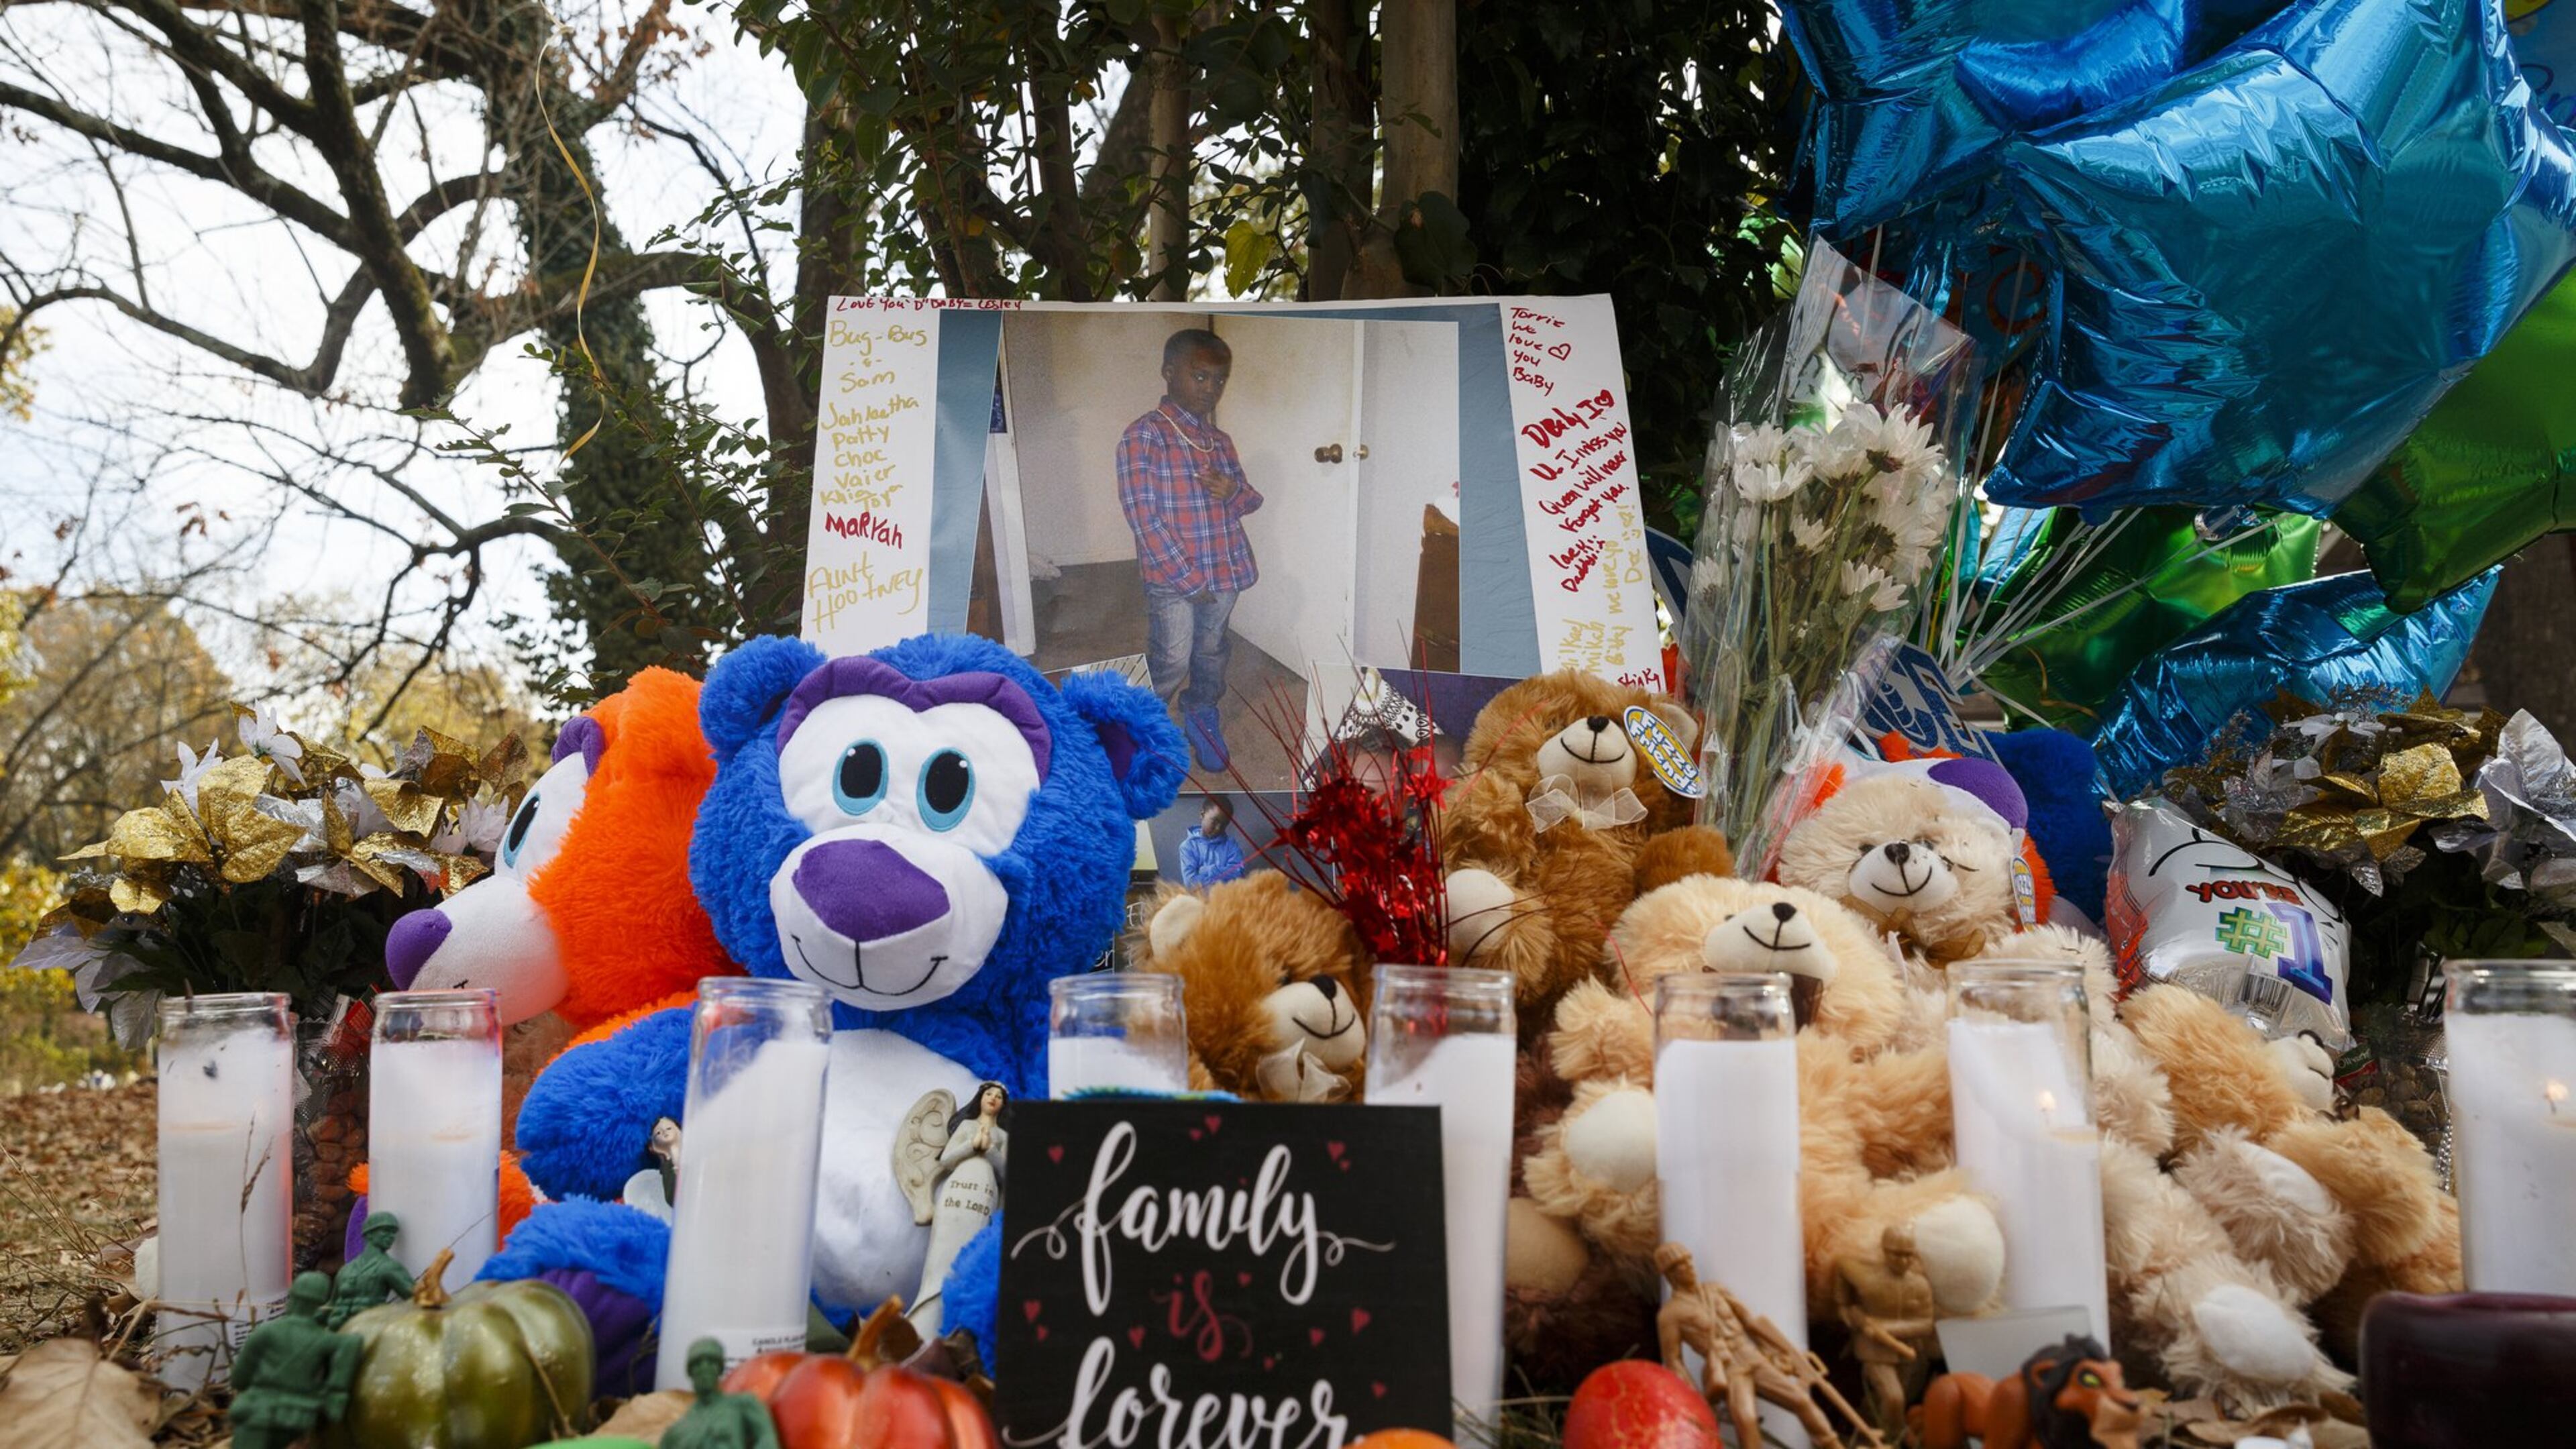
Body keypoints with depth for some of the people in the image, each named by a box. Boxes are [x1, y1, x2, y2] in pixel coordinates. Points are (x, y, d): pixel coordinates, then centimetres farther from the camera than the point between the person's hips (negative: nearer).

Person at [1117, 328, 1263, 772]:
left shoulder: (1220, 441, 8)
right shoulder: (1143, 436, -13)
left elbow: (1250, 498, 17)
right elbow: (1142, 515, -17)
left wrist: (1234, 492, -10)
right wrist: (1189, 577, -17)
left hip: (1224, 572, 6)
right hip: (1172, 578, -6)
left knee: (1211, 652, 19)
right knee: (1171, 662, 0)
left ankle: (1202, 712, 41)